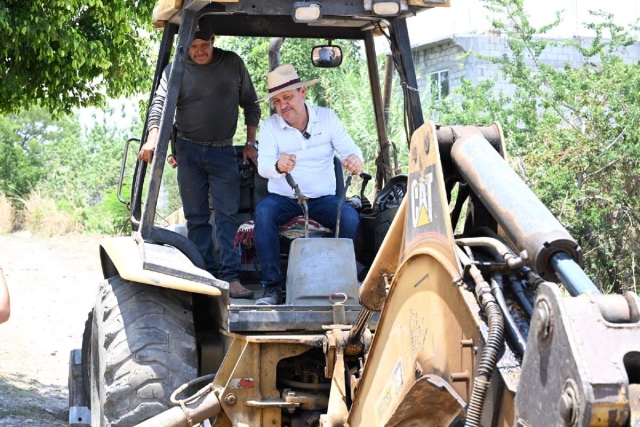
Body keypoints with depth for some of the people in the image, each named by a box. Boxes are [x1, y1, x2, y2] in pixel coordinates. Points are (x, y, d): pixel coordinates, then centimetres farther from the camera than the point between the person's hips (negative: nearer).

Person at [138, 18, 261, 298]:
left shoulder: (233, 64, 3)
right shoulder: (175, 70, 1)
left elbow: (250, 105, 10)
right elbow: (159, 104, -11)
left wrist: (251, 143, 6)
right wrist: (153, 138, -28)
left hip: (223, 152, -1)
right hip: (189, 151, 1)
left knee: (227, 214, -8)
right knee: (196, 217, 3)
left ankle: (230, 277, -10)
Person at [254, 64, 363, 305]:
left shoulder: (327, 118, 2)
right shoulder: (269, 126, -3)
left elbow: (350, 150, -5)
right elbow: (263, 166, -17)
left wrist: (354, 159, -32)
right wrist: (278, 166, -44)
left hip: (323, 198, 1)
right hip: (283, 198, 0)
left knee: (350, 216, -30)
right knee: (263, 212, -33)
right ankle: (272, 287, -28)